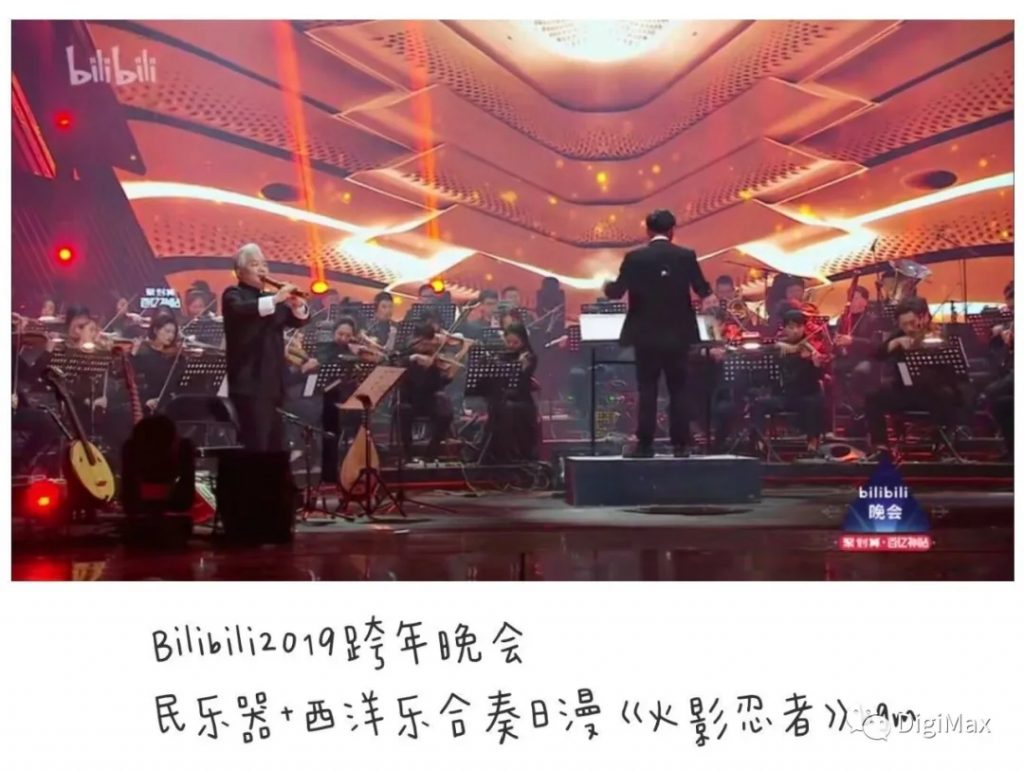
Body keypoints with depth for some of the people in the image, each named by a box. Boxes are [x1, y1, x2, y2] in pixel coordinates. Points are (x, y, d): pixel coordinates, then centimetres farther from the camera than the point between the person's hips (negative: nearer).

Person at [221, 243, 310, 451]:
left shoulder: (270, 298, 21)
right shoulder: (233, 295, 0)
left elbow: (301, 320, 15)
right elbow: (240, 310, -23)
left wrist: (297, 305, -6)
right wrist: (275, 299, -30)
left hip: (273, 383, 7)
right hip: (249, 384, -7)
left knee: (274, 444, 9)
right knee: (255, 446, -13)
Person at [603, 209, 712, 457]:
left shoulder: (635, 258, -7)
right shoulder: (686, 256, -3)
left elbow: (617, 292, -6)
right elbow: (703, 290, 4)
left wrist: (607, 286, 16)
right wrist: (706, 288, 28)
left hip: (646, 336, -1)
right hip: (678, 336, 1)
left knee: (647, 391, 3)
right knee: (678, 391, 7)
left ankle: (645, 444, 1)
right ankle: (680, 444, 6)